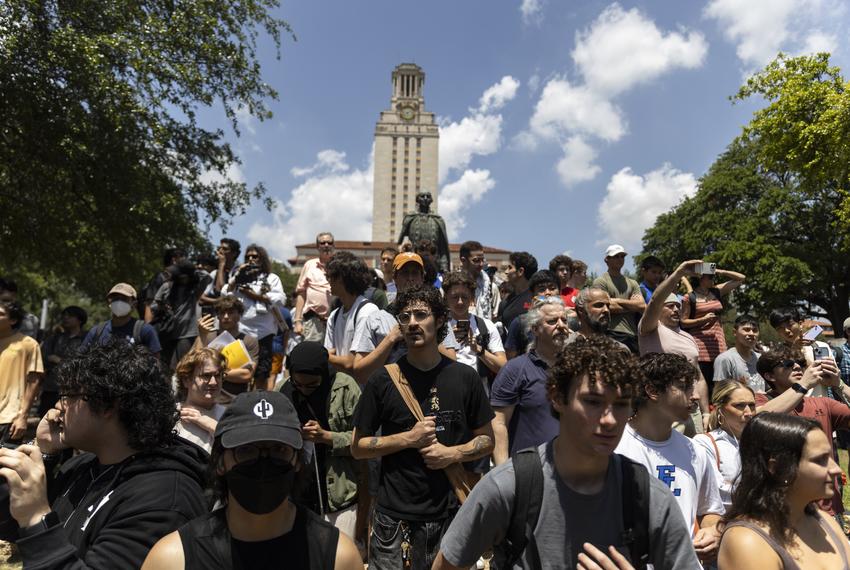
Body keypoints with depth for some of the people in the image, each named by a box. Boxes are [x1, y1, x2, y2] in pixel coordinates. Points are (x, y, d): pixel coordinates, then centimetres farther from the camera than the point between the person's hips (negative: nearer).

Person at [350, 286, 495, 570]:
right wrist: (409, 438, -14)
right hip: (394, 517, -1)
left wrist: (454, 453, -13)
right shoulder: (382, 381, -4)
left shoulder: (465, 377, -1)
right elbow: (357, 447, -1)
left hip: (451, 514, 1)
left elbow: (486, 440, 7)